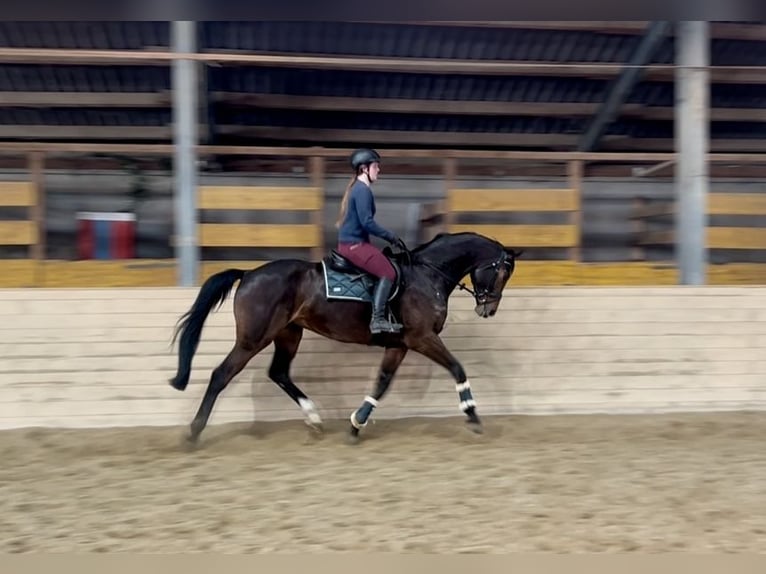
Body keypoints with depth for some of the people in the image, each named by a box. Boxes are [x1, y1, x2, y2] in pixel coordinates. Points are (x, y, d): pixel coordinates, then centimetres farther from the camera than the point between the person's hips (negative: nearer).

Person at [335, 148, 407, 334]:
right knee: (388, 272, -14)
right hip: (354, 244, -11)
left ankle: (378, 316, 19)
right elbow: (367, 222, -23)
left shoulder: (357, 188, 16)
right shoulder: (363, 190, -15)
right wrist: (391, 236, -13)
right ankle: (378, 319, -19)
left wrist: (389, 237, 17)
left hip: (349, 242, 11)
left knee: (385, 267, 18)